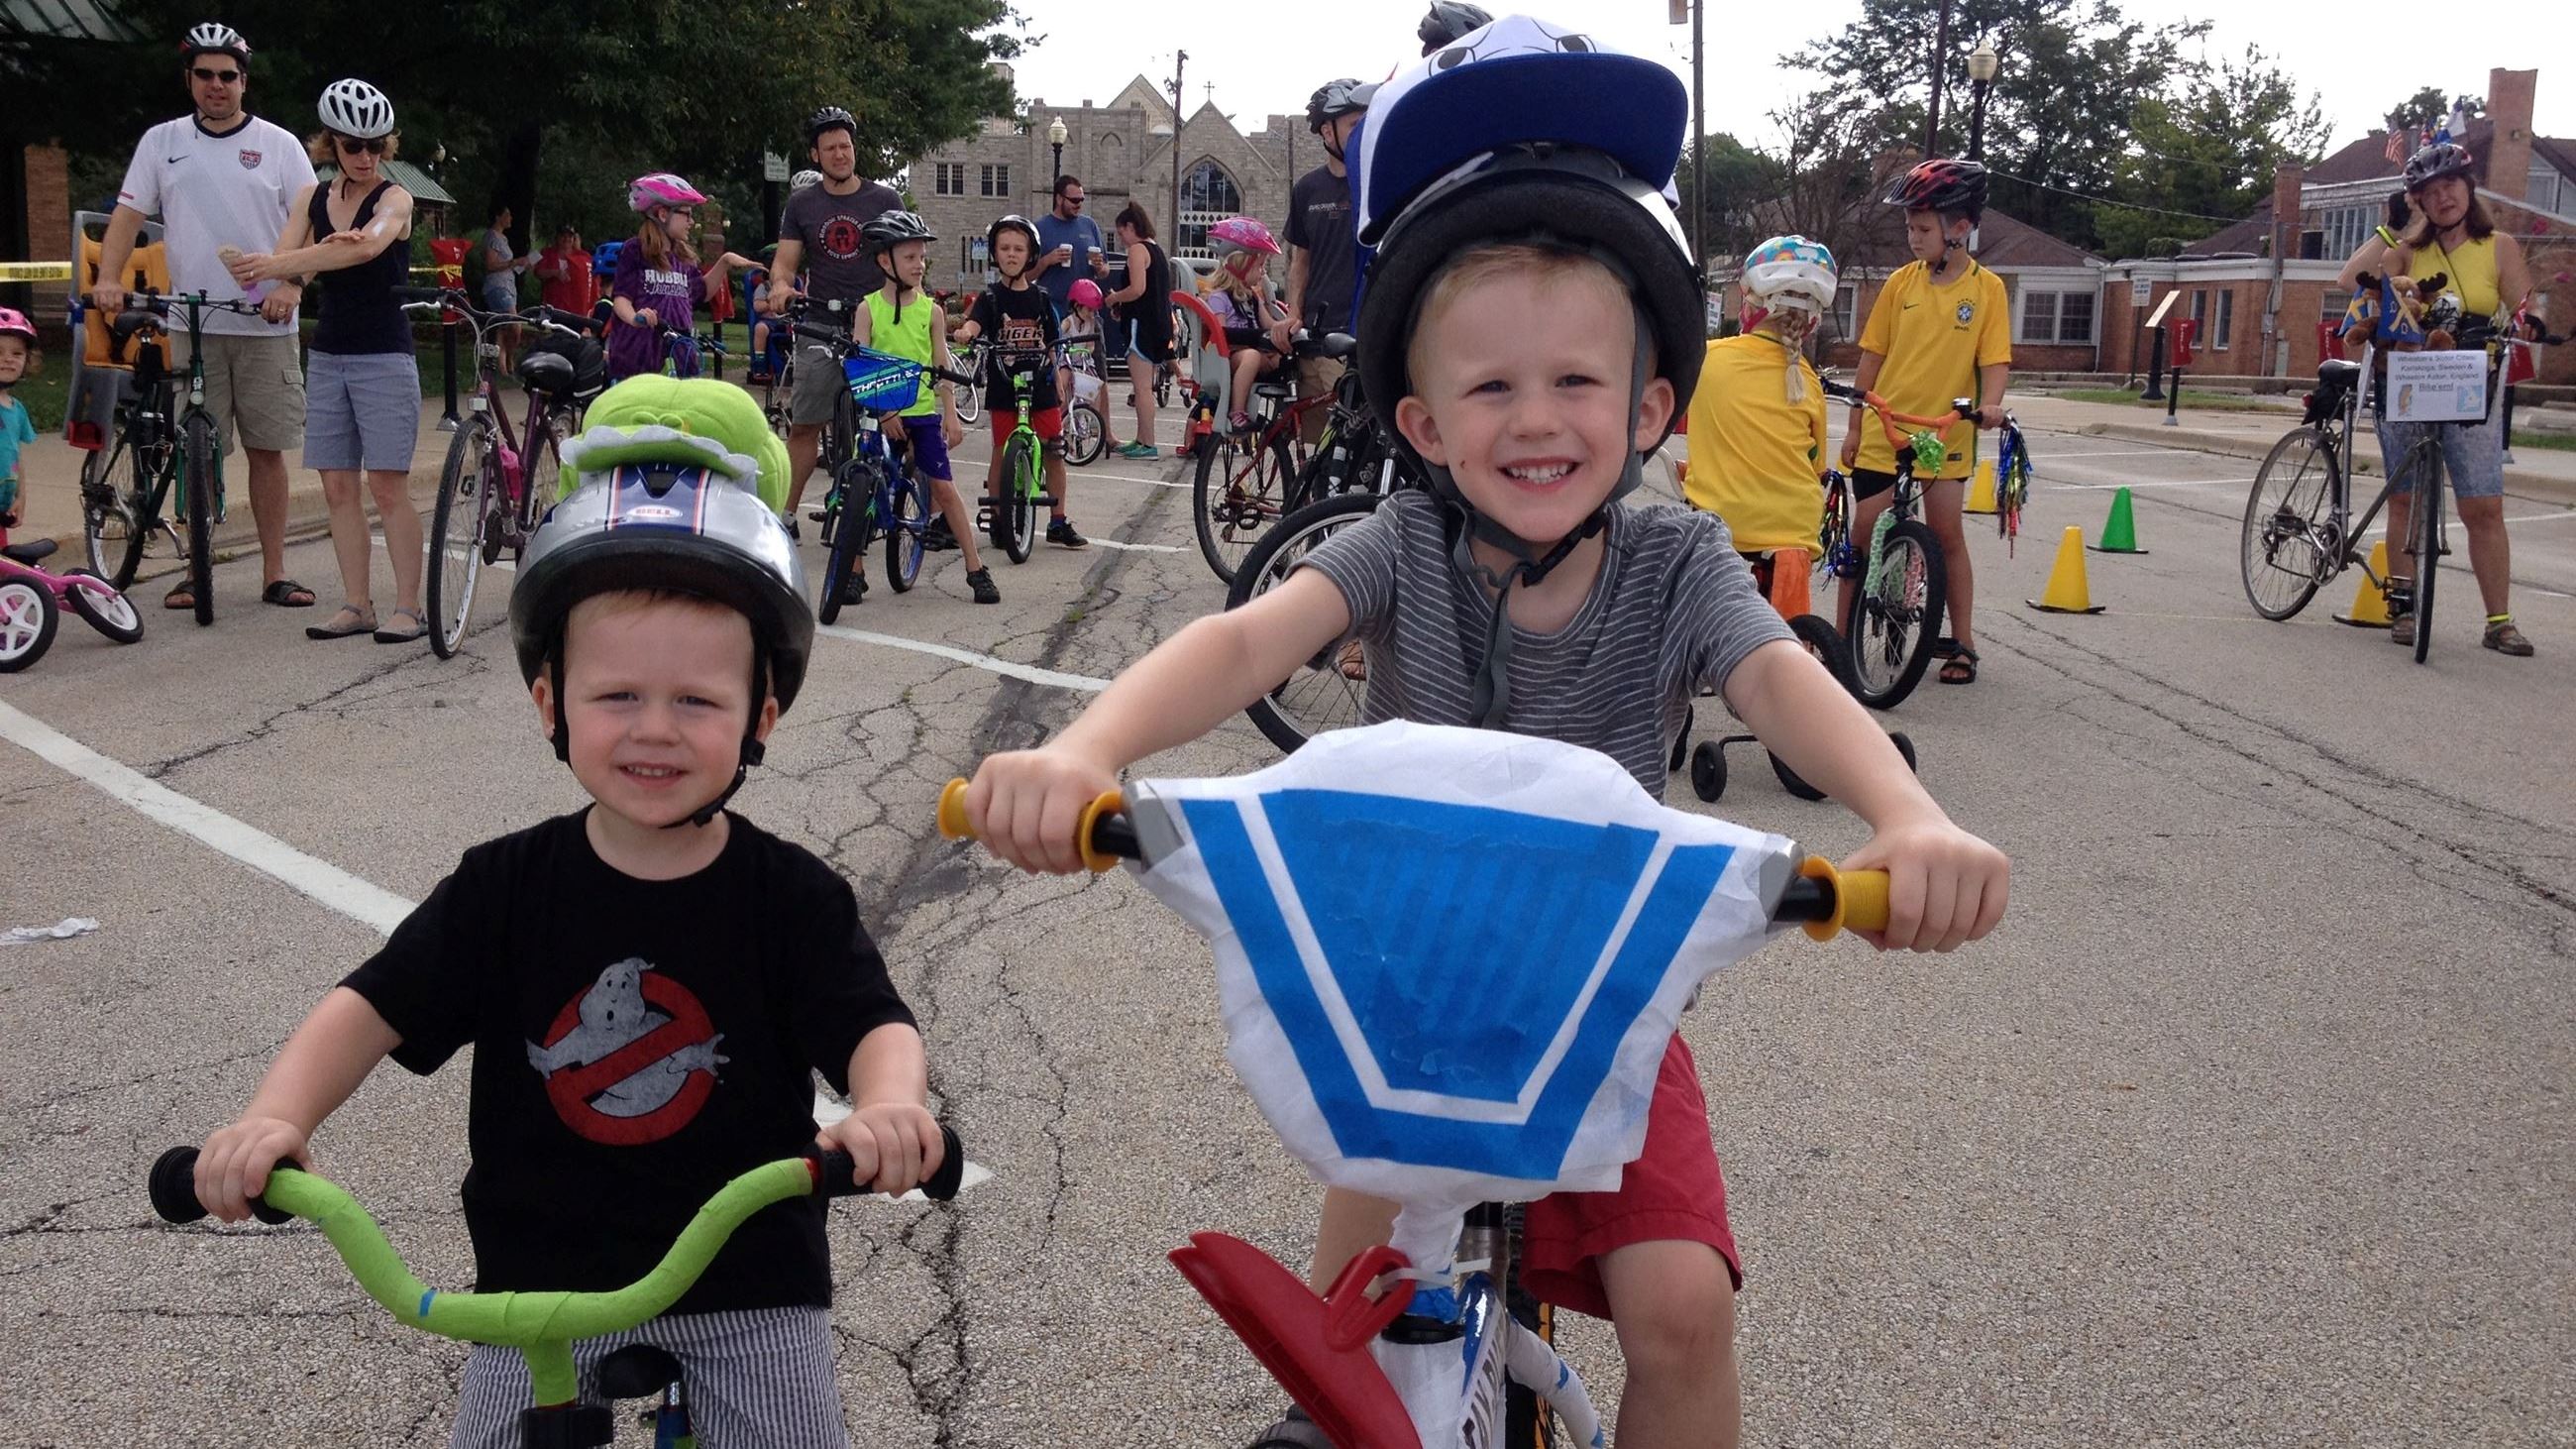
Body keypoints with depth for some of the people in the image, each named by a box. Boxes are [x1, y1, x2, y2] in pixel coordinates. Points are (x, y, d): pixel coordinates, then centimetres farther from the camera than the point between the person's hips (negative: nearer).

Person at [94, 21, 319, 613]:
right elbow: (128, 214, 7)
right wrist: (108, 277, -10)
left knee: (267, 449, 3)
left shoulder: (278, 144, 5)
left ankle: (274, 574, 8)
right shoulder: (161, 141, 10)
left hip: (265, 325, -1)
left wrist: (292, 283, -17)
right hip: (192, 325, 1)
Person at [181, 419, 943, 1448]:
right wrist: (276, 1115, -25)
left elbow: (874, 1026, -19)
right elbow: (372, 1010, -7)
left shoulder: (792, 897, -11)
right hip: (541, 1279, 2)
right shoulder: (503, 889, -6)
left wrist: (888, 1104, -42)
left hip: (748, 1283, -1)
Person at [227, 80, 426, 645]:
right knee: (337, 486, 5)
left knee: (388, 485, -6)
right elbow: (281, 264, -2)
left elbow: (367, 247, -27)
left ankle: (409, 608, -1)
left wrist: (277, 265, -33)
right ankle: (357, 605, 11)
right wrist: (325, 248, -23)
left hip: (385, 357, -5)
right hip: (328, 354, 5)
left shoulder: (394, 200, -6)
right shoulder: (312, 199, 9)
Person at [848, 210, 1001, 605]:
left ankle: (976, 568, 4)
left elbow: (942, 366, 4)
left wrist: (951, 414, -2)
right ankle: (854, 571, 13)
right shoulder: (869, 309, -1)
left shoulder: (931, 310, 3)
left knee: (944, 488, -1)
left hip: (923, 412, 0)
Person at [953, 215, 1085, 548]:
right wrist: (965, 332, -42)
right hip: (1003, 387, -2)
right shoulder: (991, 298, 0)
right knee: (1002, 452, 2)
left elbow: (1051, 346, 10)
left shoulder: (1040, 299, 6)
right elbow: (974, 323, -19)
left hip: (1040, 387, 2)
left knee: (1054, 452, 1)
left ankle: (1058, 522, 11)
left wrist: (1059, 384, 7)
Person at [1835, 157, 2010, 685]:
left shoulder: (1987, 288, -4)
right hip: (1883, 430, 2)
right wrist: (1854, 424, 5)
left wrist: (1989, 403, -26)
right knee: (1864, 532, 3)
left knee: (1947, 535, 3)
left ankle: (1961, 641, 14)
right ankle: (1840, 636, 12)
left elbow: (1995, 359, -6)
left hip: (1944, 435, -1)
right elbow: (1873, 355, 6)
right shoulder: (1902, 281, 2)